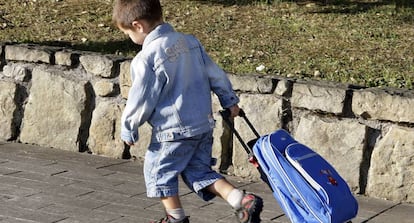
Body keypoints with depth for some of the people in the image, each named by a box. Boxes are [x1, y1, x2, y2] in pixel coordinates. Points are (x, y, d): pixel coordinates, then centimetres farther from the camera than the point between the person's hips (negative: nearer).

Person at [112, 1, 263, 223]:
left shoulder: (146, 58, -17)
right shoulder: (190, 42, 4)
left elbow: (140, 100, -12)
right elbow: (215, 73, 11)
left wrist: (128, 129, 4)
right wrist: (229, 101, 24)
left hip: (173, 129, -7)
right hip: (204, 123, 7)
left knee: (158, 171, 13)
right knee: (199, 171, 17)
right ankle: (242, 200, 2)